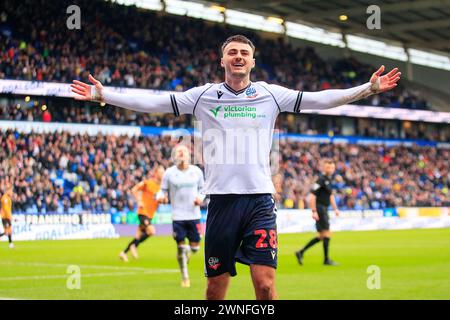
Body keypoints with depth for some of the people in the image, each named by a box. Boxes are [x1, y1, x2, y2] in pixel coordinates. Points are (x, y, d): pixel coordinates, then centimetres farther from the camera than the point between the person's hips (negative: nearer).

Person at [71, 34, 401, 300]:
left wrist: (368, 88, -4)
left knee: (265, 283, -10)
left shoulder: (270, 94, 7)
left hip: (259, 198, 0)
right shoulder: (203, 96, 6)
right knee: (216, 286, 5)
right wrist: (103, 94, -3)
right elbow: (151, 101, 3)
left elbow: (321, 99, 3)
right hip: (222, 198, 1)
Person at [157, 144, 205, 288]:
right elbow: (163, 190, 5)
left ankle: (187, 251, 40)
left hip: (194, 214, 2)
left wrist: (201, 198, -6)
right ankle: (185, 277, 13)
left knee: (195, 247, 2)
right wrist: (161, 197, -18)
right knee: (181, 246, -3)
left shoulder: (197, 171, 4)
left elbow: (202, 188, 14)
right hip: (178, 215, -2)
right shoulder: (169, 173, -1)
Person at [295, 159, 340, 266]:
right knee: (326, 234, -5)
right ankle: (326, 259, 4)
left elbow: (331, 195, 26)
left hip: (324, 209, 9)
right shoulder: (321, 179, -15)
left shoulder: (329, 179, 14)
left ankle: (301, 252, 14)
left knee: (321, 236, 10)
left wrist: (335, 209, 20)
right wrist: (314, 211, -22)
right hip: (319, 209, -9)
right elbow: (312, 195, -19)